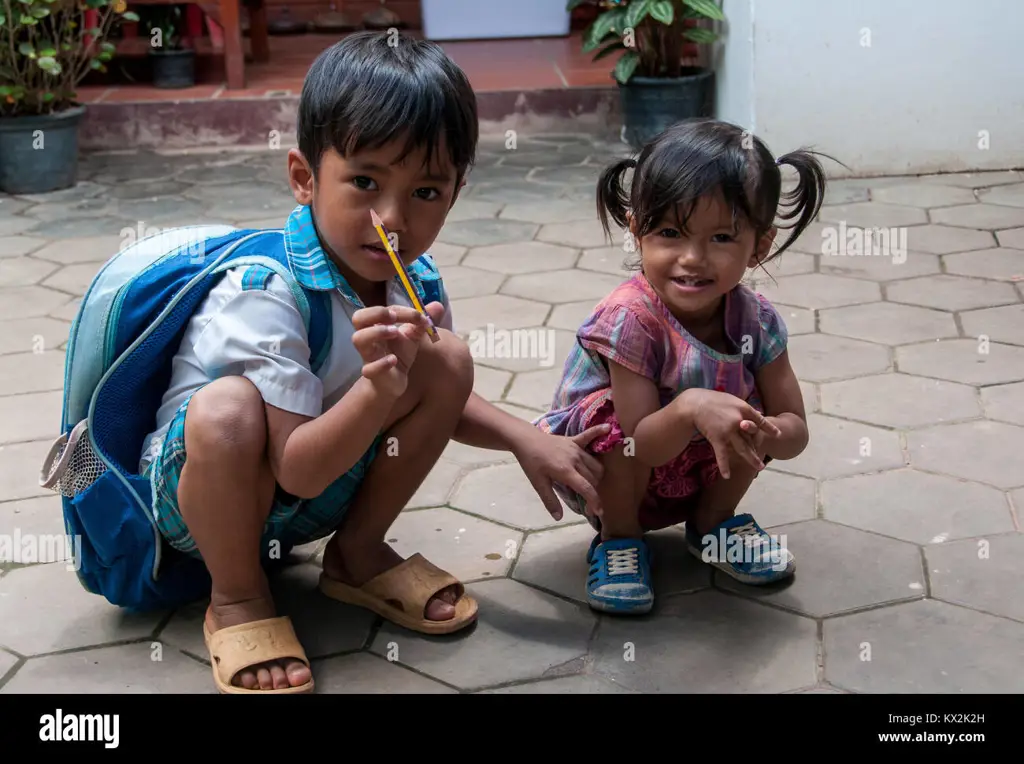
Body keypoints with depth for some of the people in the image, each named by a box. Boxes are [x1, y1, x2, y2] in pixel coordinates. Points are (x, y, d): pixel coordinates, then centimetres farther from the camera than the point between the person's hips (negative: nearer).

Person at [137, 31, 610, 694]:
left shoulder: (414, 277, -9)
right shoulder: (265, 295, -31)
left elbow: (441, 401, 9)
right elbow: (297, 470, -31)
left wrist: (524, 438, -9)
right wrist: (378, 389, -47)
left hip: (320, 482, 6)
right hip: (196, 491, -6)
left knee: (449, 362, -11)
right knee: (228, 408, -40)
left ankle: (358, 553, 5)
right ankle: (237, 598, -11)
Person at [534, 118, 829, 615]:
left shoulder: (755, 319, -17)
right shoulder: (631, 318, -32)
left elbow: (795, 428, -14)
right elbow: (640, 443, -33)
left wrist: (766, 434, -39)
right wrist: (689, 408, -54)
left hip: (693, 475, 5)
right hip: (600, 476, -5)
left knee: (752, 409, -18)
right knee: (615, 412, -34)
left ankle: (713, 521, 9)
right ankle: (618, 536, -6)